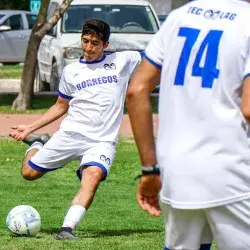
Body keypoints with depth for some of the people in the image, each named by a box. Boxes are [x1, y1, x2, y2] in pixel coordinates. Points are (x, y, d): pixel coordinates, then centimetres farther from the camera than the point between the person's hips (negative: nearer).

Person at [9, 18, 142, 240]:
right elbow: (60, 107, 21)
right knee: (29, 172, 3)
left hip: (102, 141, -3)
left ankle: (68, 229, -39)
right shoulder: (71, 71, 10)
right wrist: (30, 128, 17)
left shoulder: (122, 61, 4)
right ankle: (37, 142, 36)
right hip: (70, 135, 3)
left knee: (94, 175, -33)